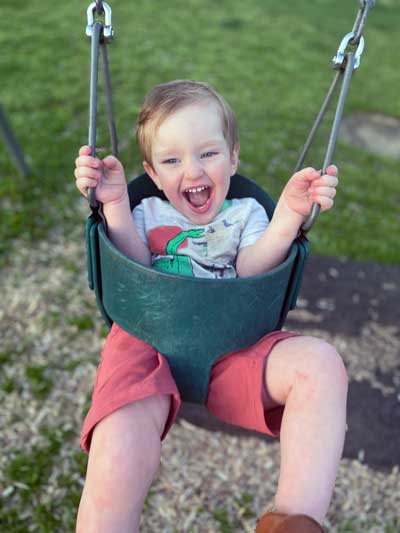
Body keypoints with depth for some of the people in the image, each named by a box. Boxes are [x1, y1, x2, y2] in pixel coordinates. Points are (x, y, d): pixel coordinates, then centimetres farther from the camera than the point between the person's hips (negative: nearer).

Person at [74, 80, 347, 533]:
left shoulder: (246, 213, 18)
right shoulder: (147, 213, 20)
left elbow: (250, 271, -3)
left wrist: (288, 217, -18)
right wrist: (115, 203, -9)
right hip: (148, 339, 0)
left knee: (321, 363, -27)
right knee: (117, 461, -29)